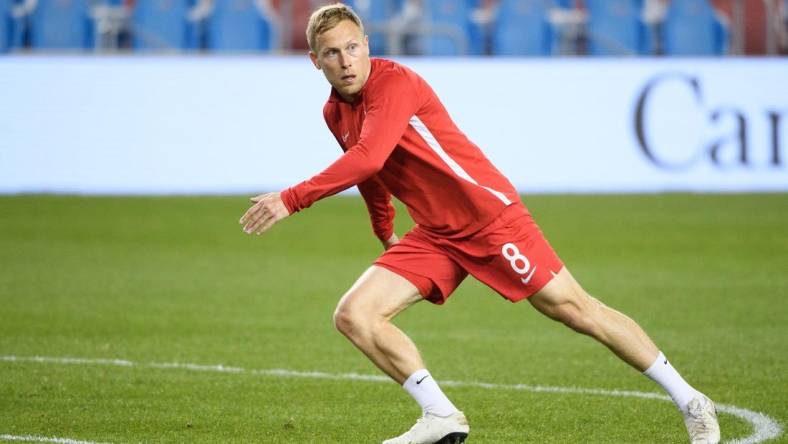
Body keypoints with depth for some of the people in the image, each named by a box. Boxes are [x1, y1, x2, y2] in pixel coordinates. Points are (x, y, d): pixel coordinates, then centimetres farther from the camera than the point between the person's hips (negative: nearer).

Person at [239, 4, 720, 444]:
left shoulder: (395, 82, -20)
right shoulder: (335, 112, 6)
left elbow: (368, 159, -34)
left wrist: (292, 199, -32)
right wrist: (386, 233, 34)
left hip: (490, 214, -8)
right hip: (434, 235, 8)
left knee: (575, 309, -7)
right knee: (354, 315, -8)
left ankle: (692, 404, 3)